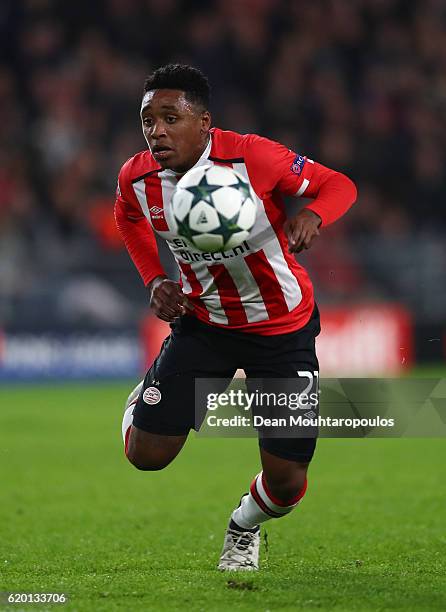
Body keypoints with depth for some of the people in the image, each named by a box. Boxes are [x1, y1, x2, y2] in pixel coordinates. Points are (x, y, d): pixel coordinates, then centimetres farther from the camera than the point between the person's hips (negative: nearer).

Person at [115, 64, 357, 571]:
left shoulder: (252, 157, -27)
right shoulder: (137, 179, -15)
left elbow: (339, 186, -17)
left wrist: (312, 215, -39)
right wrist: (154, 280, -3)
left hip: (283, 325, -2)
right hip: (203, 321, 2)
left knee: (287, 482, -2)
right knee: (146, 454, -4)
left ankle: (244, 528, 34)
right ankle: (146, 397, 33)